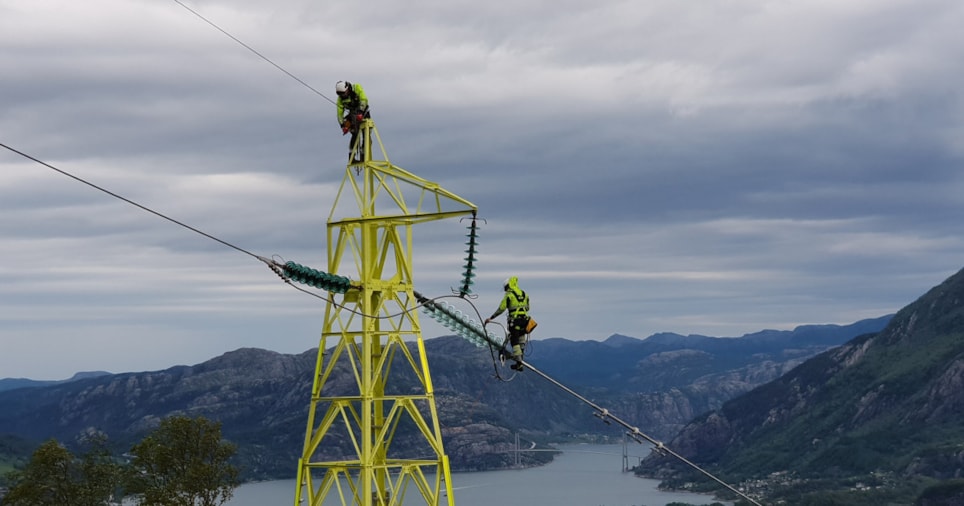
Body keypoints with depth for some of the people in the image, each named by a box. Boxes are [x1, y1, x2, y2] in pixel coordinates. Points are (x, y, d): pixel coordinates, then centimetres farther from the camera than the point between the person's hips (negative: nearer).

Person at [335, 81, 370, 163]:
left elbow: (364, 100, -34)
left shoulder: (357, 88, -23)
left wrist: (360, 113, -45)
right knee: (355, 134, -18)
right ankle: (351, 157, -19)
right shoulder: (340, 98, -14)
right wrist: (343, 125, -23)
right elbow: (340, 113, -11)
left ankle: (363, 155, 0)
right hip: (353, 114, 1)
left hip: (363, 112, 0)